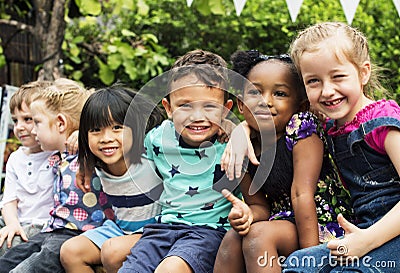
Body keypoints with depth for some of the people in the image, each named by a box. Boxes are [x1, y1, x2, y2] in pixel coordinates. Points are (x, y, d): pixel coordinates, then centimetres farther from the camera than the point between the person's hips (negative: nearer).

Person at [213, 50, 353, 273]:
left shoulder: (301, 128, -15)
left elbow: (302, 194, -20)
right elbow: (259, 205, 6)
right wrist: (248, 214, -20)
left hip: (323, 226, -5)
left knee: (259, 234, -26)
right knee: (233, 238, -18)